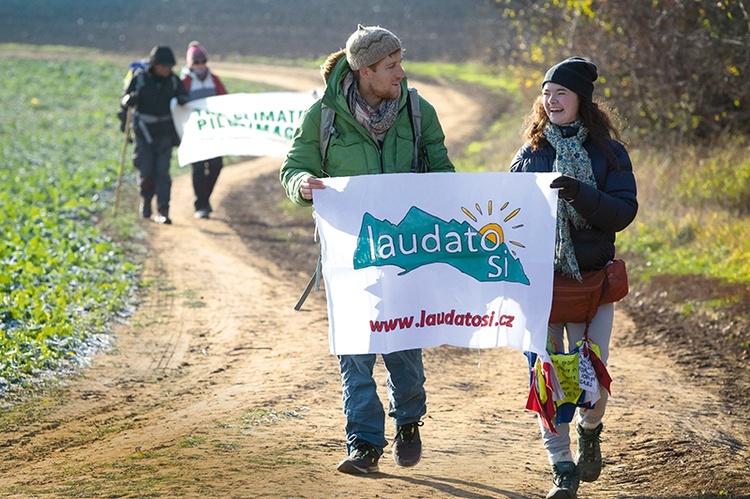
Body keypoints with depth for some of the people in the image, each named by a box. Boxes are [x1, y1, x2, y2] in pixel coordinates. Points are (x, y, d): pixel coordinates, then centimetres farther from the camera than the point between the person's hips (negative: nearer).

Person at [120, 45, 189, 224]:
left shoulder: (173, 81, 0)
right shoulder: (139, 78, -5)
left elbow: (184, 98, 10)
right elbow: (123, 101, -1)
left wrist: (182, 101, -15)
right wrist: (130, 100, -25)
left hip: (165, 133, 1)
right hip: (144, 131, -1)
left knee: (162, 172, -9)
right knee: (146, 172, -1)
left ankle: (162, 212, -9)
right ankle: (146, 201, 27)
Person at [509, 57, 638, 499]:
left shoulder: (609, 153, 2)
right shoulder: (531, 153, 8)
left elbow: (624, 212, -9)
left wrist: (580, 193, -24)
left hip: (592, 278, -2)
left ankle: (589, 430, 30)